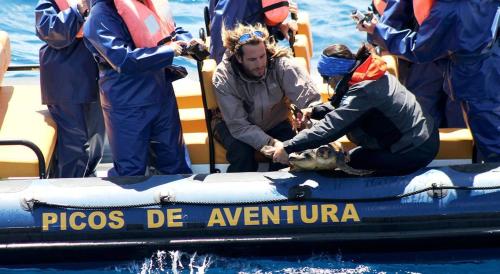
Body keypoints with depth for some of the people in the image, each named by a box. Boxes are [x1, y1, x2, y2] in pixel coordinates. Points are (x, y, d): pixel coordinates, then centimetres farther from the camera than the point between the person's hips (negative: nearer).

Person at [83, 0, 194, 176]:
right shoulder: (101, 14, -19)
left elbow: (171, 30, 16)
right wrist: (168, 51, -23)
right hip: (127, 107, -7)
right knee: (131, 172, 3)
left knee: (175, 162, 19)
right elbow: (121, 59, -28)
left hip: (162, 97, 7)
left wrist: (189, 43, -7)